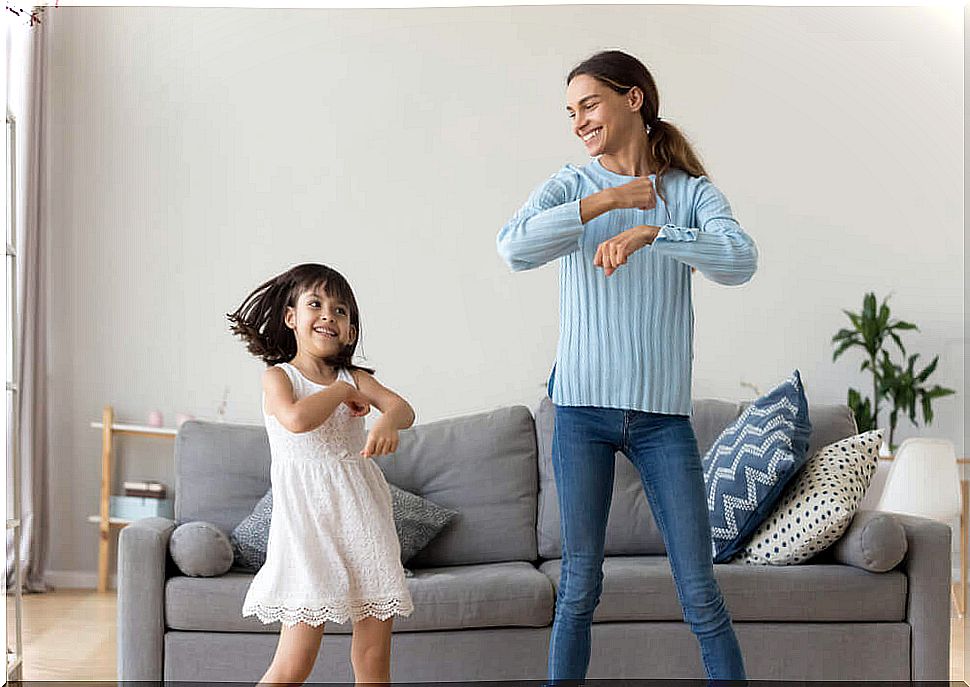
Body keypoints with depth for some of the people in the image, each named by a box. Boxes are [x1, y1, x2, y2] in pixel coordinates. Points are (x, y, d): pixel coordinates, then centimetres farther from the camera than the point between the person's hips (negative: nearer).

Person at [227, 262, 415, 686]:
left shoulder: (355, 378, 12)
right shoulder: (278, 377, 1)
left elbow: (403, 408, -7)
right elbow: (297, 419, -21)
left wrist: (387, 422, -29)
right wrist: (340, 392, -6)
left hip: (362, 516, 4)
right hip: (309, 519, -4)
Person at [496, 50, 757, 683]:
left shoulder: (691, 192, 4)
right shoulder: (571, 185, 6)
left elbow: (741, 261, -15)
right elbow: (515, 248, -14)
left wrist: (649, 233, -26)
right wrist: (608, 200, -13)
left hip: (662, 414, 0)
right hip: (583, 410, 0)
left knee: (701, 592, 1)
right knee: (579, 587, 5)